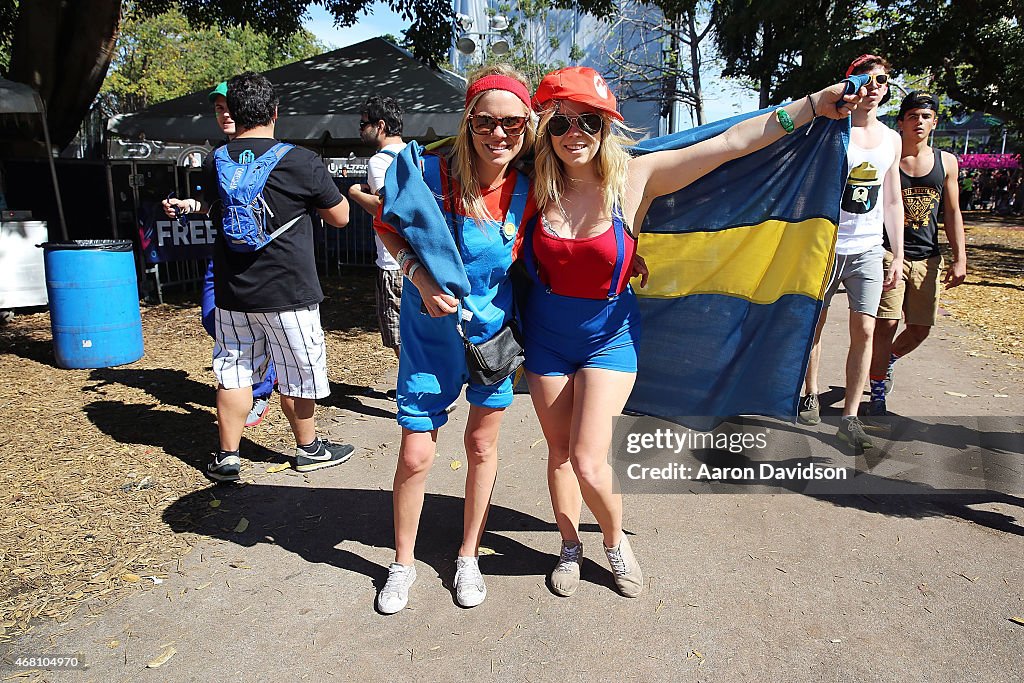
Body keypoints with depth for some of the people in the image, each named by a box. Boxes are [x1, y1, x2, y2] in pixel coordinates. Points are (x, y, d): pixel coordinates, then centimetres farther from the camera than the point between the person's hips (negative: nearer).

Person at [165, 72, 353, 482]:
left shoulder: (214, 163, 0)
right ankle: (308, 449, 27)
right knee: (297, 372, 10)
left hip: (232, 293, 4)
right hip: (288, 291, -3)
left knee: (233, 370, 13)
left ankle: (227, 457, 21)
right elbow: (340, 217, -3)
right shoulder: (301, 162, -13)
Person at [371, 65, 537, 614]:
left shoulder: (527, 189, -10)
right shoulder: (432, 173, -18)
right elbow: (389, 228, -3)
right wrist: (420, 277, -19)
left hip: (493, 328, 3)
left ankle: (469, 557, 36)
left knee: (482, 445, 14)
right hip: (432, 332, -2)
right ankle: (403, 562, 29)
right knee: (415, 454, 2)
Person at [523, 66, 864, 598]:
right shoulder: (537, 185, -9)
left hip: (609, 334, -2)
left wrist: (812, 106, -23)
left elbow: (729, 143, -19)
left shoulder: (634, 178, -15)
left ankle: (616, 541, 25)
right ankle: (570, 547, 39)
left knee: (588, 462, -9)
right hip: (546, 335, 3)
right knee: (560, 453, 14)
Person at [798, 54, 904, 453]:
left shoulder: (891, 139, 11)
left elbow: (893, 202, 15)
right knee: (815, 324, 6)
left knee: (864, 330, -3)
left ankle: (850, 418, 2)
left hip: (869, 250, 4)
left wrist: (898, 255, 11)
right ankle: (811, 395, 26)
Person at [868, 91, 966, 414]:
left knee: (921, 328, 8)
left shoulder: (946, 162, 9)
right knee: (886, 324, -11)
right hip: (888, 253, -4)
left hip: (928, 258, 4)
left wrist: (960, 259, 5)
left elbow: (952, 214, 11)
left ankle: (889, 359, 40)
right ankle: (878, 395, 3)